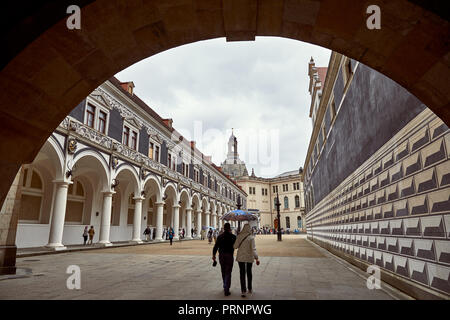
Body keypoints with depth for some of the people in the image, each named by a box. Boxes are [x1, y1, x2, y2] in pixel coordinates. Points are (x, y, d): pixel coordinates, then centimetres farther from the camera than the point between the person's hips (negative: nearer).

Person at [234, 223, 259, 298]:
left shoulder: (239, 236, -8)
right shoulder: (251, 237, -13)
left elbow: (235, 246, -4)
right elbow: (253, 248, -17)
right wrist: (256, 258, -15)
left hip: (241, 257, 0)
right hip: (249, 257, 0)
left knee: (242, 273, 7)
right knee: (249, 272, 19)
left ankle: (243, 291, 1)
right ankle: (249, 289, 29)